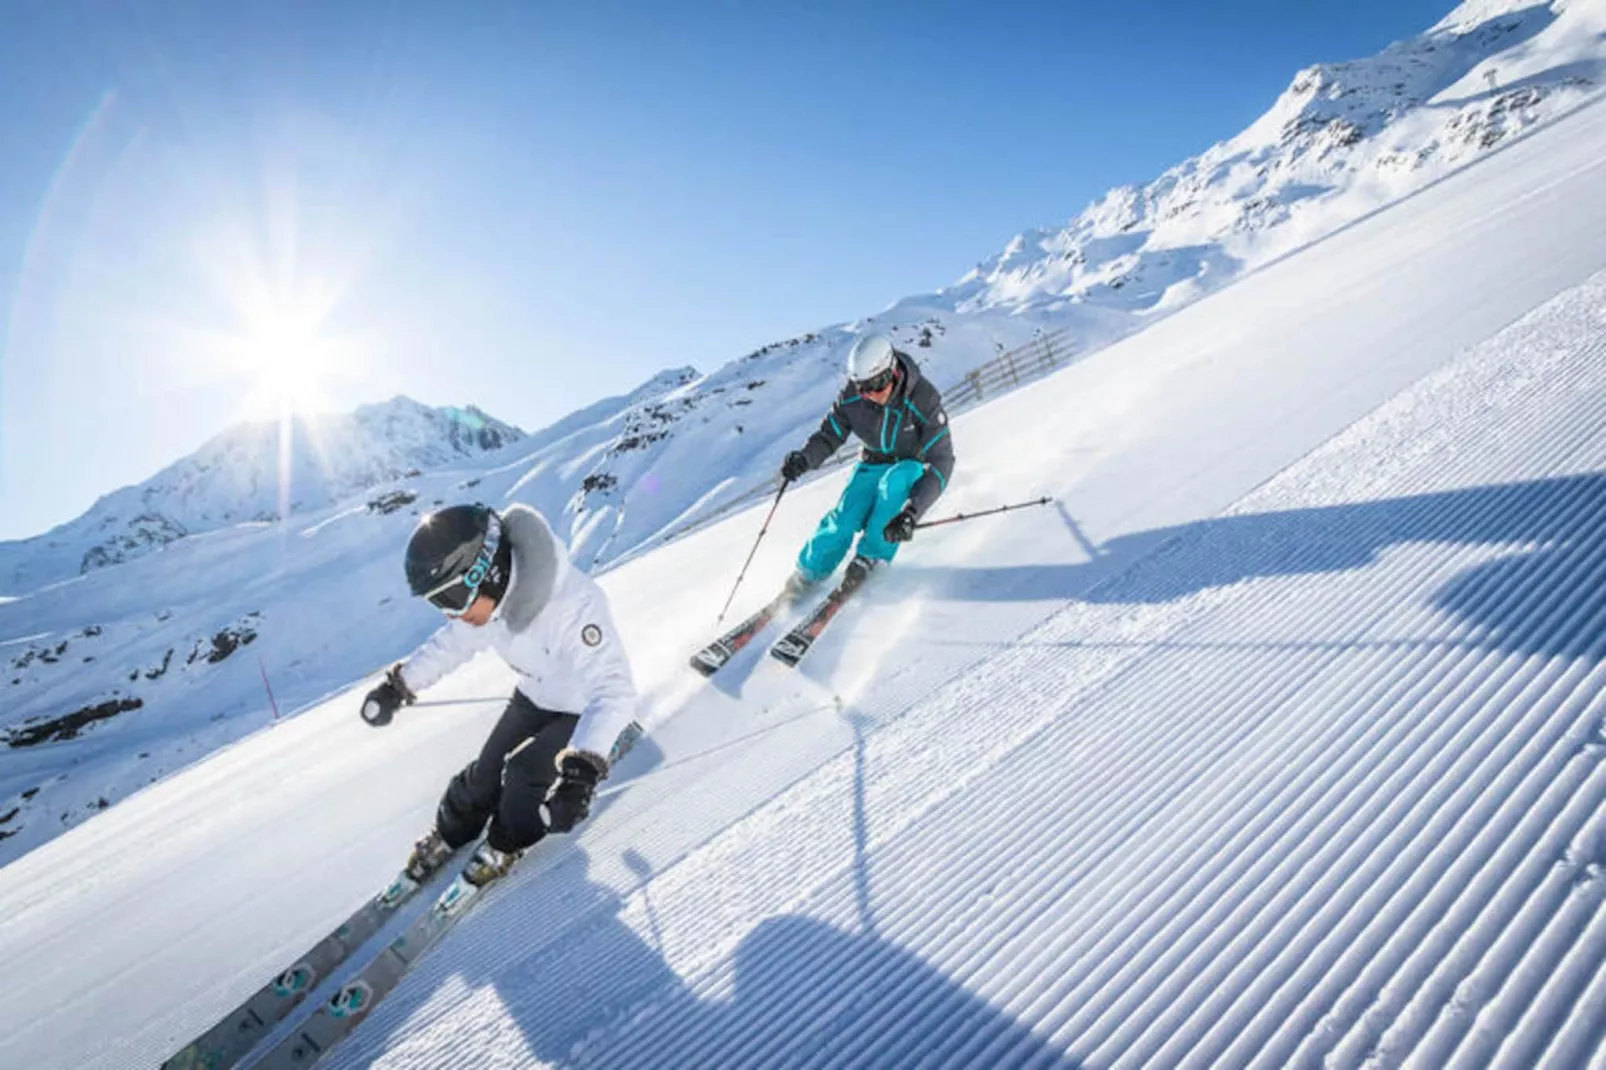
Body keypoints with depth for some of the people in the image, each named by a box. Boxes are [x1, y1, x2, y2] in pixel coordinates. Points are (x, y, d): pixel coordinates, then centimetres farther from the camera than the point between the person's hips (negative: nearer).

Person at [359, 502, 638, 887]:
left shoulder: (572, 605, -43)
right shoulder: (492, 596, -20)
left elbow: (613, 690, -48)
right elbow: (453, 643, 4)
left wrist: (583, 765, -59)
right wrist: (400, 684, 3)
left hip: (586, 710, -6)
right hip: (534, 696, 6)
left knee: (525, 770, -16)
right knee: (486, 772, 7)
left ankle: (507, 844, 16)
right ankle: (449, 835, 38)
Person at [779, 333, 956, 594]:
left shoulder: (924, 400, -29)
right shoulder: (851, 398, -19)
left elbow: (941, 462, -30)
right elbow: (829, 434, -5)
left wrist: (912, 512, -42)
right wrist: (804, 458, -29)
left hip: (914, 467, -2)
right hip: (874, 464, 2)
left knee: (894, 482, -37)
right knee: (842, 521, -20)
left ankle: (870, 558, -18)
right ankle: (807, 574, 5)